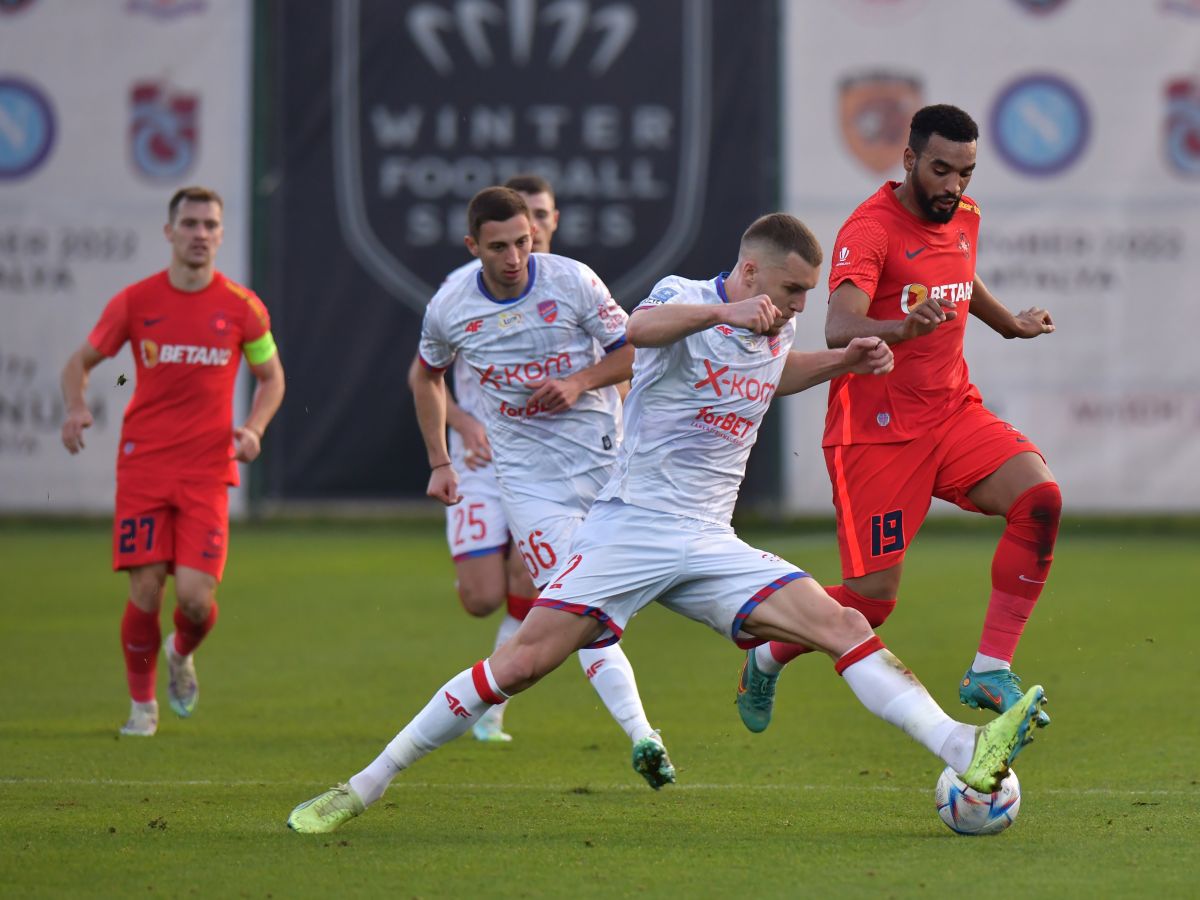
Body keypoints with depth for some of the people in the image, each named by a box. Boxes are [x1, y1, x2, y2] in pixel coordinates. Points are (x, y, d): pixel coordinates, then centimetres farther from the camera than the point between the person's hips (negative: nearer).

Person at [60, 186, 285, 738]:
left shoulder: (241, 307, 2)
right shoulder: (135, 301, 0)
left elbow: (271, 378, 15)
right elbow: (80, 362, 11)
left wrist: (254, 429, -4)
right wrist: (76, 409, -10)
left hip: (207, 470, 0)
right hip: (143, 463, 0)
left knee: (195, 596, -12)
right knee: (145, 592, -7)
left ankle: (182, 654, 25)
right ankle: (142, 705, 15)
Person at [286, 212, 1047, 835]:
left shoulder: (776, 329, 12)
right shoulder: (684, 297, -8)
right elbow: (642, 329, -34)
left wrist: (842, 362, 21)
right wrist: (723, 312, -51)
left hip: (711, 550, 6)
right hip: (630, 527, -6)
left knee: (844, 627, -11)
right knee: (520, 663, -14)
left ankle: (969, 756, -20)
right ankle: (364, 788, -4)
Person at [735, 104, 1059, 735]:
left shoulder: (964, 216, 7)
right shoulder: (871, 229, -17)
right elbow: (839, 329, -34)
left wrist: (1011, 324, 44)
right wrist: (904, 328, -52)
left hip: (953, 411, 7)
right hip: (877, 428, -7)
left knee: (1040, 498, -20)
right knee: (872, 597, -9)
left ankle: (990, 671, -13)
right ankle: (766, 660, 22)